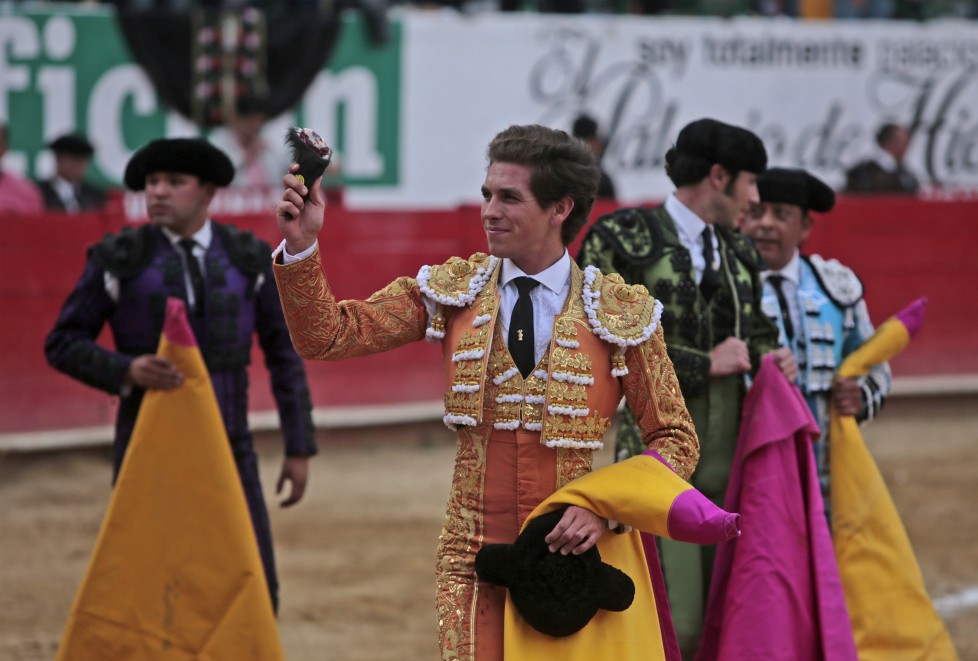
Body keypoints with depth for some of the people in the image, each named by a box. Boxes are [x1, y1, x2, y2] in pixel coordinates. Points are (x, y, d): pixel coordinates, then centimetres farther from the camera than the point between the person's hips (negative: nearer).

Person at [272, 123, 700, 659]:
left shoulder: (621, 313, -1)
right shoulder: (452, 292, 4)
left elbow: (675, 440, 2)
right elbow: (328, 336, -2)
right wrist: (302, 246, -17)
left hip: (574, 556, -1)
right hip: (475, 563, 1)